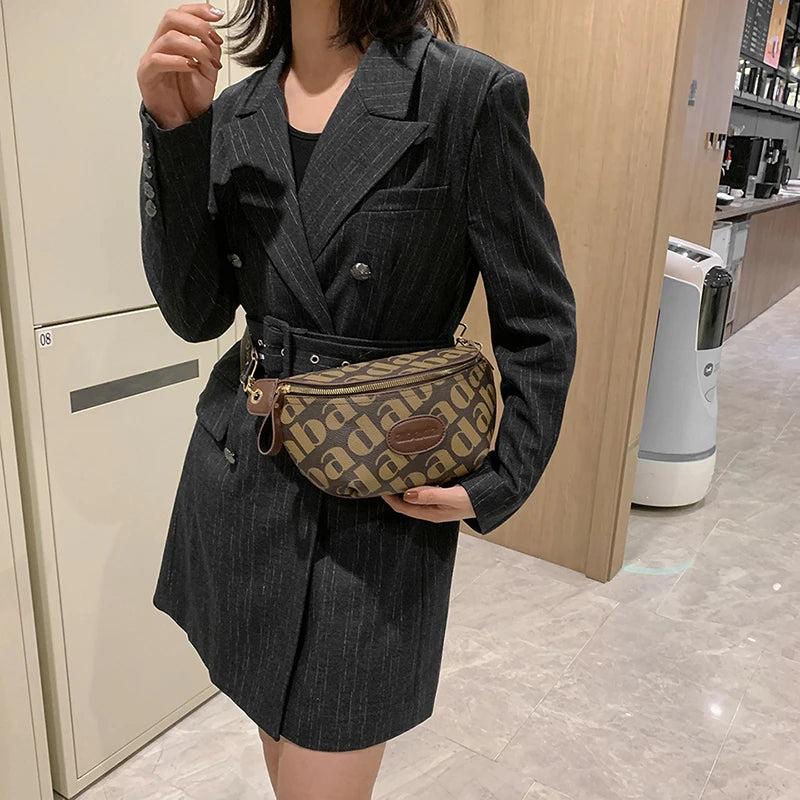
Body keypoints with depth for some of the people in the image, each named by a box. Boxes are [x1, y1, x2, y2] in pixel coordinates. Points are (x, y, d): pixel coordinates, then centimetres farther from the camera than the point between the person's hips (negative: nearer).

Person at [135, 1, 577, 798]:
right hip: (242, 479, 5)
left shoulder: (468, 92, -12)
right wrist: (174, 131, -12)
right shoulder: (234, 112, 3)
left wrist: (497, 485, -11)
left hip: (382, 502, -4)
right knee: (277, 732, 25)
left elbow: (539, 324, -6)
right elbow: (196, 313, -2)